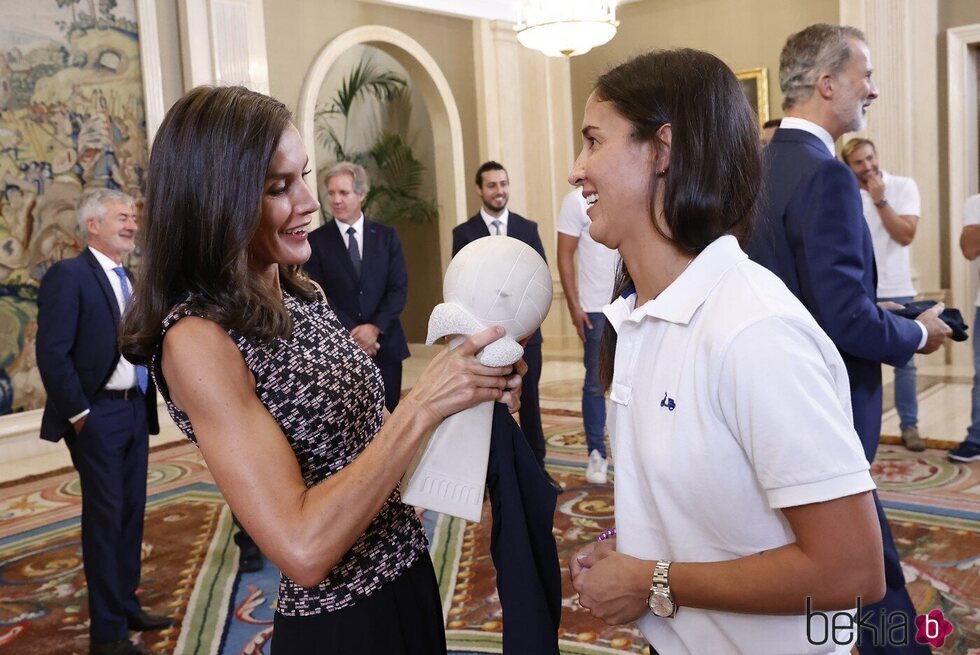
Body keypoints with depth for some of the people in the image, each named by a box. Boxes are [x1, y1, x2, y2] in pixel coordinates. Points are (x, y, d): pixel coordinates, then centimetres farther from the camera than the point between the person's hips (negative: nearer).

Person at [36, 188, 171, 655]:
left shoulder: (127, 279, 13)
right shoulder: (68, 275, -11)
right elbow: (52, 354, -17)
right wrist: (78, 414, -16)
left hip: (135, 410, 8)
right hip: (98, 415, -8)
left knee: (132, 513, 15)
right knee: (105, 517, -1)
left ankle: (127, 607, 29)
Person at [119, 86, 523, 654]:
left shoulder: (300, 294, 1)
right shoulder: (197, 338, -23)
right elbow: (303, 550, -28)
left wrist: (469, 391, -8)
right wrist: (423, 405, -28)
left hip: (406, 572, 7)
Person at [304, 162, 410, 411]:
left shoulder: (386, 236, 6)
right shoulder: (316, 240, 1)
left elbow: (399, 287, 0)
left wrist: (375, 327, -13)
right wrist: (351, 333, -12)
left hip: (385, 344, 2)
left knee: (389, 414, 7)